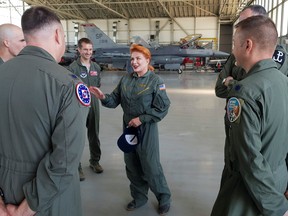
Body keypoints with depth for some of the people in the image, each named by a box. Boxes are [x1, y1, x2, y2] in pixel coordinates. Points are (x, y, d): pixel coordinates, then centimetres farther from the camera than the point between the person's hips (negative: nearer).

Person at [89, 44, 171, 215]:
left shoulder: (155, 81, -10)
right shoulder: (126, 79, 4)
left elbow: (163, 108, -13)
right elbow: (115, 100, 3)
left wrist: (141, 119, -17)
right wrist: (103, 97, -18)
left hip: (146, 130, -5)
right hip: (128, 128, 5)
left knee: (151, 167, 3)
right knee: (132, 166, 15)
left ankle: (164, 198, 27)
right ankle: (139, 197, 36)